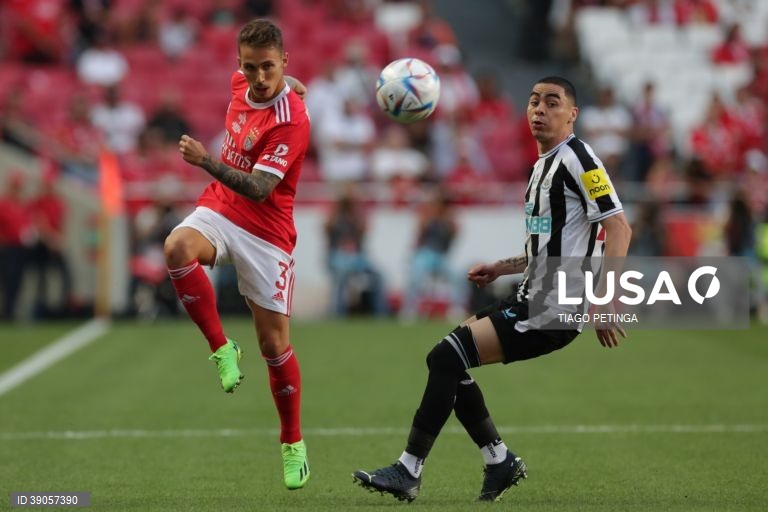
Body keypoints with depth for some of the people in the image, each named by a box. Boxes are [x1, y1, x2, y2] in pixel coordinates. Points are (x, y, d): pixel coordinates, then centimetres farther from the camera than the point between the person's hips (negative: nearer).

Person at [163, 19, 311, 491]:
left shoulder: (292, 122, -22)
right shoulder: (241, 82, -2)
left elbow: (258, 189, -30)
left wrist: (206, 161, -41)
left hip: (265, 231, -5)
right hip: (219, 209, 5)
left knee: (274, 342, -1)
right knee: (178, 247, -32)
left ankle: (293, 444, 17)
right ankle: (222, 349, -16)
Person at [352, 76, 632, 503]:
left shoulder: (578, 158, -10)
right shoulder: (542, 166, 18)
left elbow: (619, 228, -18)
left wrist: (605, 302, -26)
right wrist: (501, 268, 19)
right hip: (532, 297, 10)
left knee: (447, 357, -15)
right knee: (448, 360, 10)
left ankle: (409, 471, -9)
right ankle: (500, 462, 16)